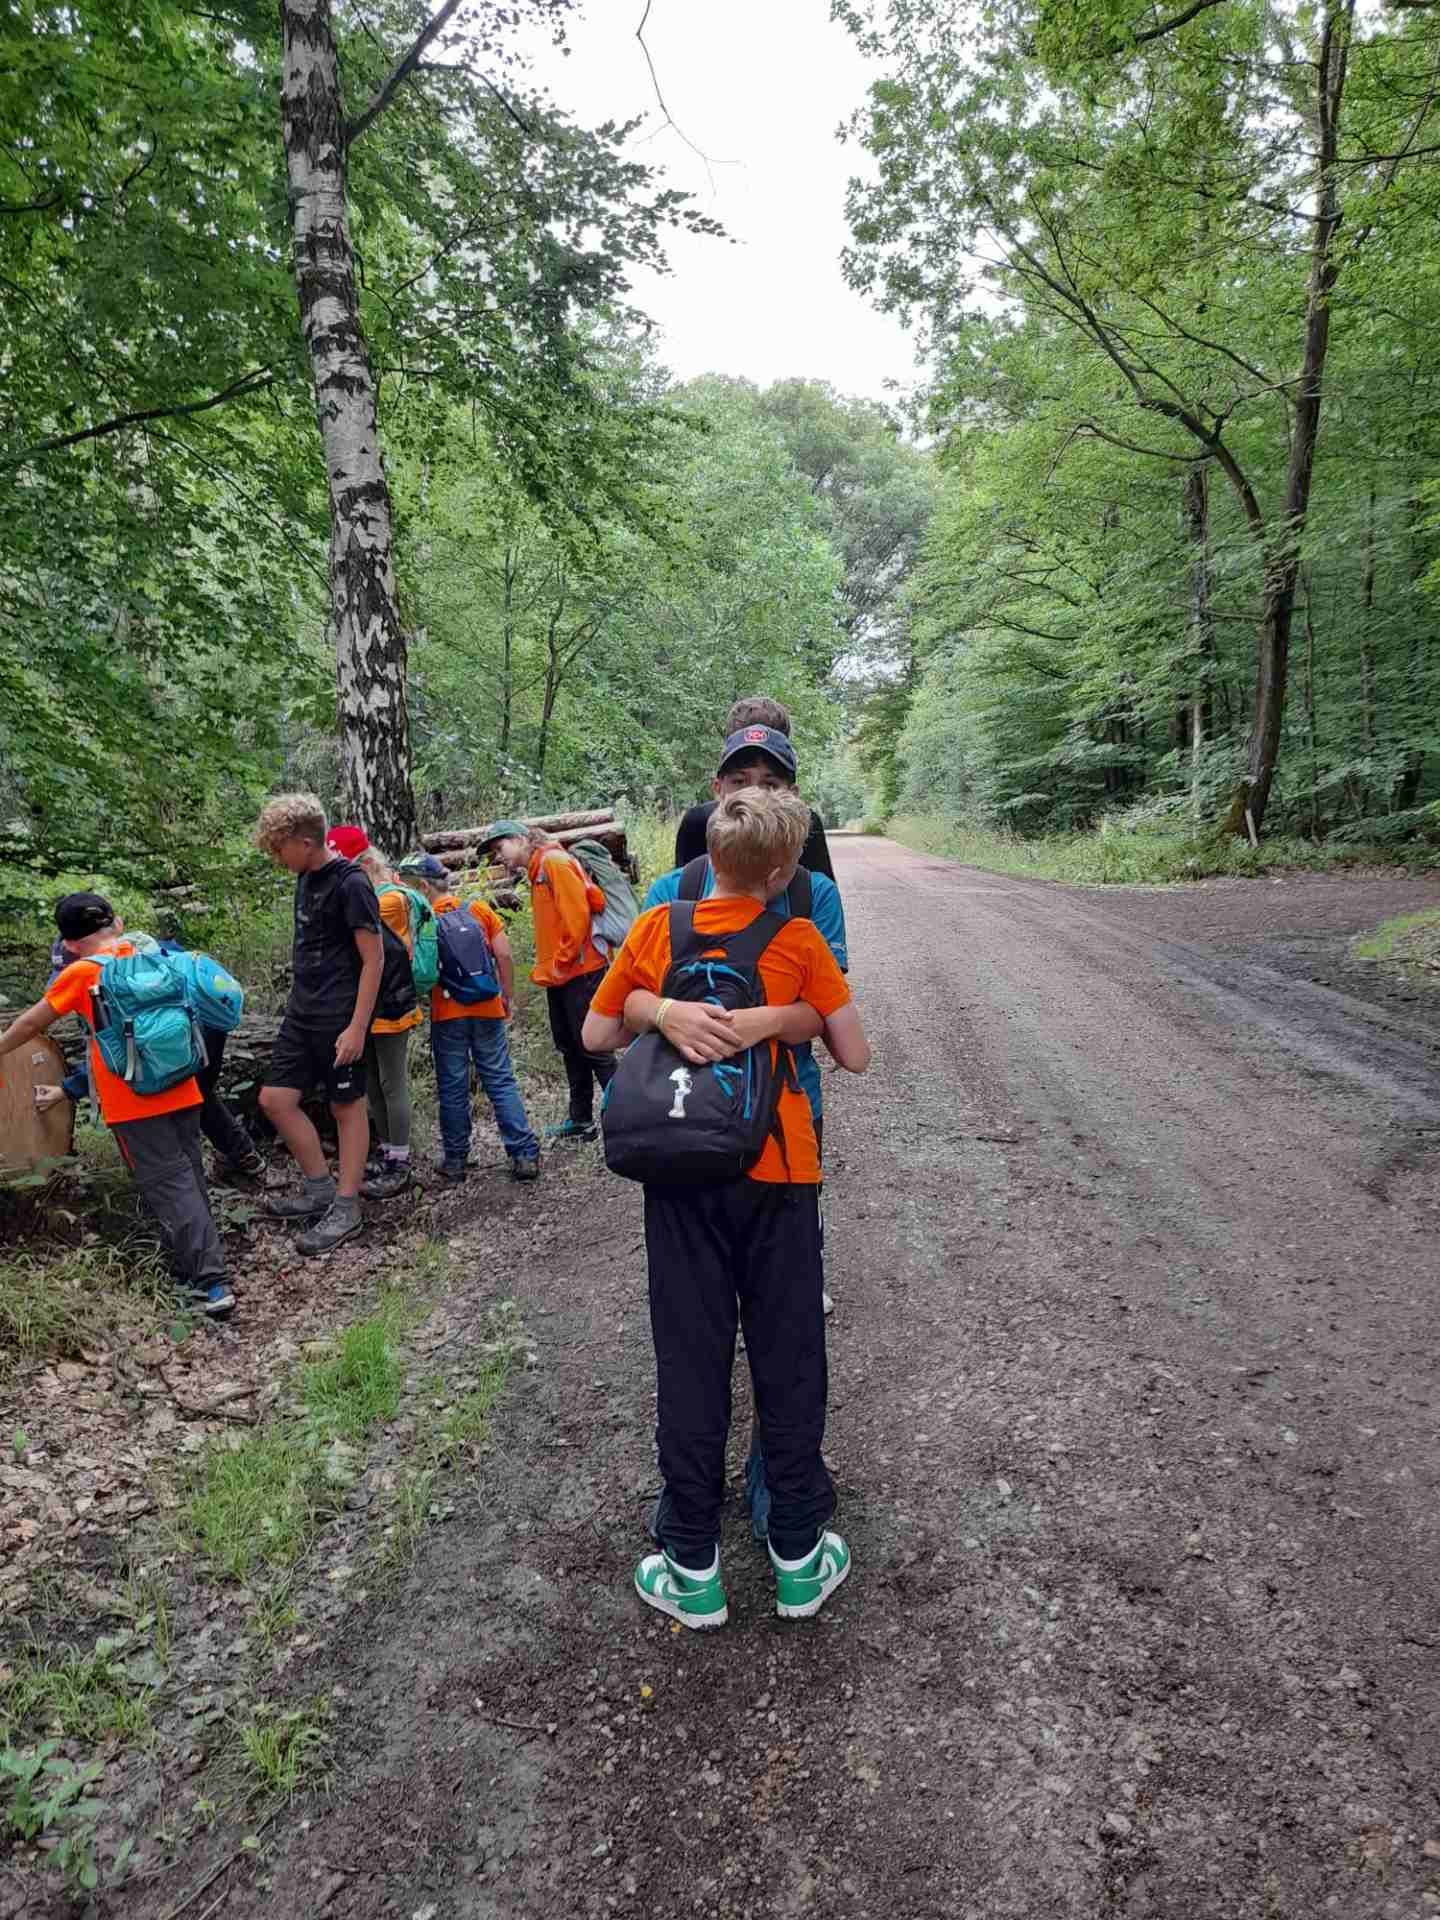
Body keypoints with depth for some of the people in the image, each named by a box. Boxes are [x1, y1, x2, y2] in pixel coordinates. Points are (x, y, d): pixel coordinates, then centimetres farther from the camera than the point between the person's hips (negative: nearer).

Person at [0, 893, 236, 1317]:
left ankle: (212, 1283, -10)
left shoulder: (81, 972, -3)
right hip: (181, 1091, 5)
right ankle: (196, 1266, 21)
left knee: (170, 1186, -4)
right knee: (189, 1176, 14)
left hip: (132, 1104, -5)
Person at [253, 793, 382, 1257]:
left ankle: (345, 1208, 13)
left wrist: (357, 1027, -19)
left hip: (339, 1018, -9)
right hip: (302, 1012, 9)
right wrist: (300, 1002, 20)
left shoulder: (350, 883, -16)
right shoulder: (306, 879, 9)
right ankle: (321, 1189, 21)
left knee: (347, 1107, 2)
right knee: (275, 1098, 7)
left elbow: (373, 958, -17)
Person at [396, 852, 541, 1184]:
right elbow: (504, 954, 1)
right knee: (501, 1081, 7)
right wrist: (508, 996, 9)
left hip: (446, 1014, -2)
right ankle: (525, 1154, 3)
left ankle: (455, 1160, 16)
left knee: (453, 1088, 8)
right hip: (487, 1009, 2)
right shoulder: (479, 909, 3)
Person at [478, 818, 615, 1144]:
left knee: (592, 1048, -6)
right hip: (559, 977, 10)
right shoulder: (536, 871, 18)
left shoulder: (554, 861, -11)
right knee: (569, 1048, 14)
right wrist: (544, 967, 11)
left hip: (579, 972, -10)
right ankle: (581, 1120, 23)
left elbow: (576, 915, -20)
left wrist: (559, 964, -16)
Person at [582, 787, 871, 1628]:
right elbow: (856, 1055, -2)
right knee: (789, 1364, 13)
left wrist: (662, 1011, 7)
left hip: (683, 1173, 2)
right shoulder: (800, 940, -6)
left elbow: (596, 1034, 5)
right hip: (779, 1173, -1)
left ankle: (693, 1569, 23)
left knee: (691, 1364, 11)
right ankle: (800, 1558, 27)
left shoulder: (657, 927, 0)